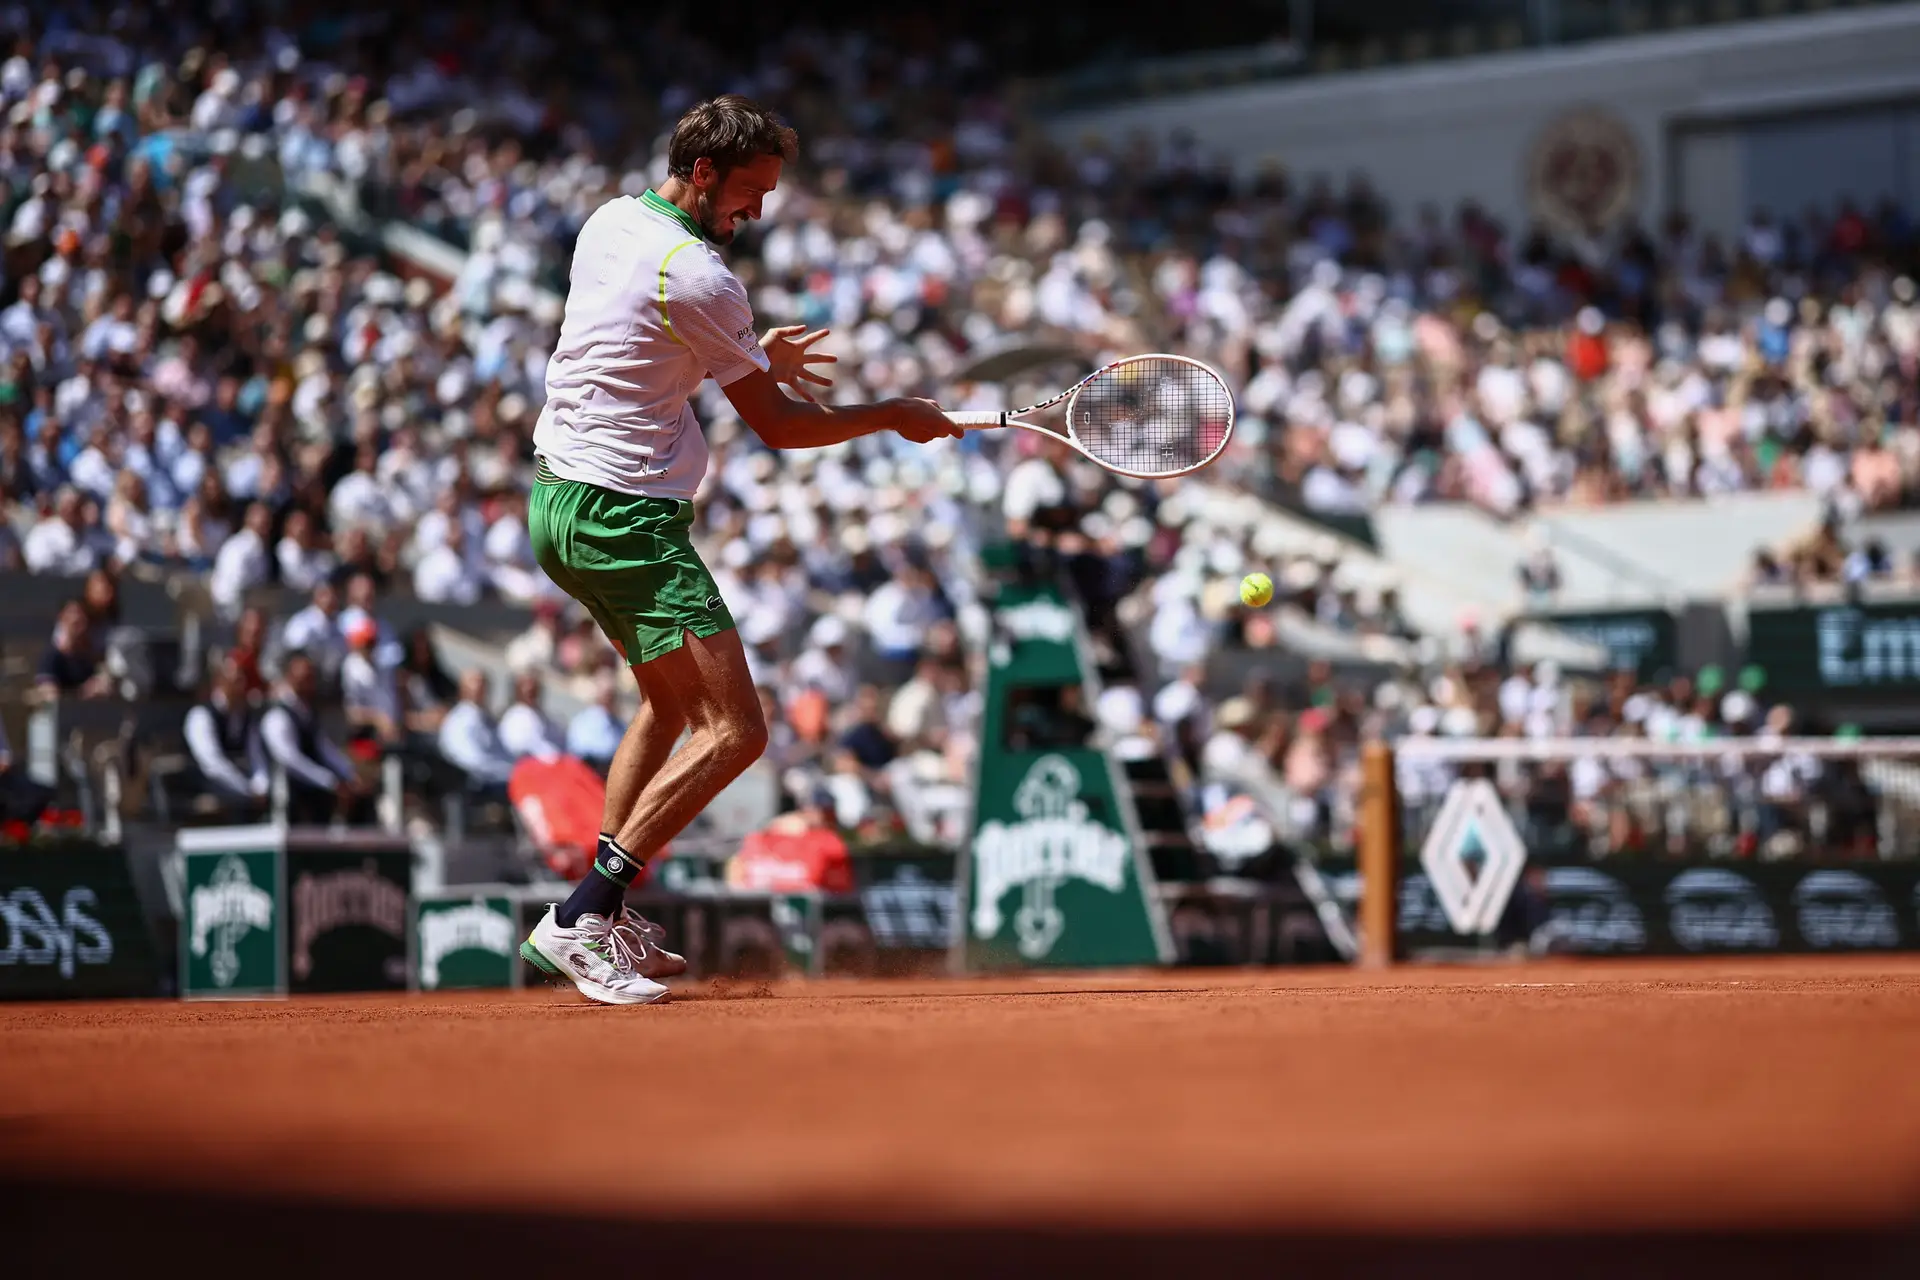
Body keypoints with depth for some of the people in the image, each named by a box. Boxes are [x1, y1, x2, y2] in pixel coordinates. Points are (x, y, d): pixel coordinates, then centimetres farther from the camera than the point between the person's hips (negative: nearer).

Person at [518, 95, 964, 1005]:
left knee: (671, 700, 25)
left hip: (561, 500, 10)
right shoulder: (696, 278, -17)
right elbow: (778, 427, -9)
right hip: (625, 514, -10)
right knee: (733, 731, -12)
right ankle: (581, 919, -16)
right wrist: (894, 416, 4)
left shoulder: (609, 221, 10)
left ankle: (605, 914, 19)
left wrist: (752, 358, 23)